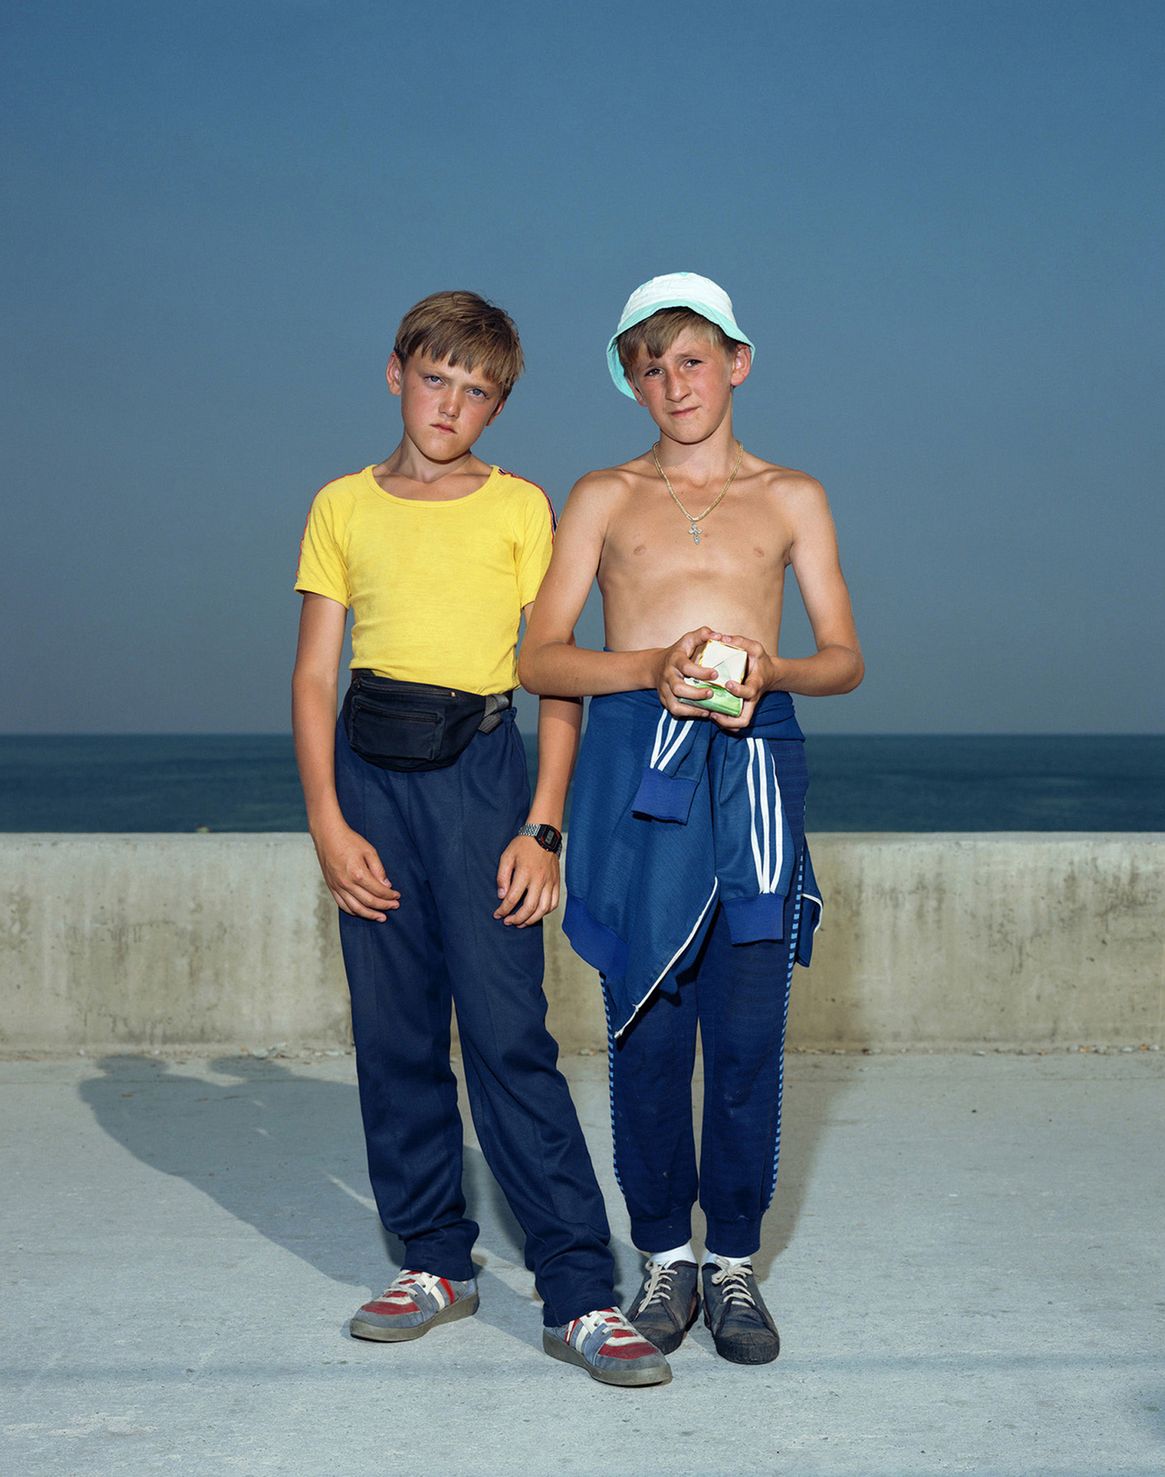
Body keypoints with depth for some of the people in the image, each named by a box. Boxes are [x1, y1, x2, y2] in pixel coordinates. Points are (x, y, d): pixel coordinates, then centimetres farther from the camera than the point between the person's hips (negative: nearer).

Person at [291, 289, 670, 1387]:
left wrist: (542, 829, -6)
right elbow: (313, 676, 10)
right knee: (393, 1032, 5)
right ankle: (434, 1262, 19)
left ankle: (579, 1295, -5)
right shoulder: (344, 507, 12)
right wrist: (328, 822, -1)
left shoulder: (521, 507, 6)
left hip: (480, 770, -3)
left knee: (507, 1035, -9)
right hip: (370, 771, 3)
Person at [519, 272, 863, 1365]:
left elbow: (844, 659, 11)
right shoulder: (603, 497, 13)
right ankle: (666, 1254, 14)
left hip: (752, 758, 0)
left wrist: (766, 668, -10)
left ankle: (734, 1261, 11)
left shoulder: (791, 498, 14)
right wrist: (653, 666, -11)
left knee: (748, 1029, -2)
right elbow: (539, 659, 5)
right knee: (647, 1027, 0)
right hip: (634, 761, 0)